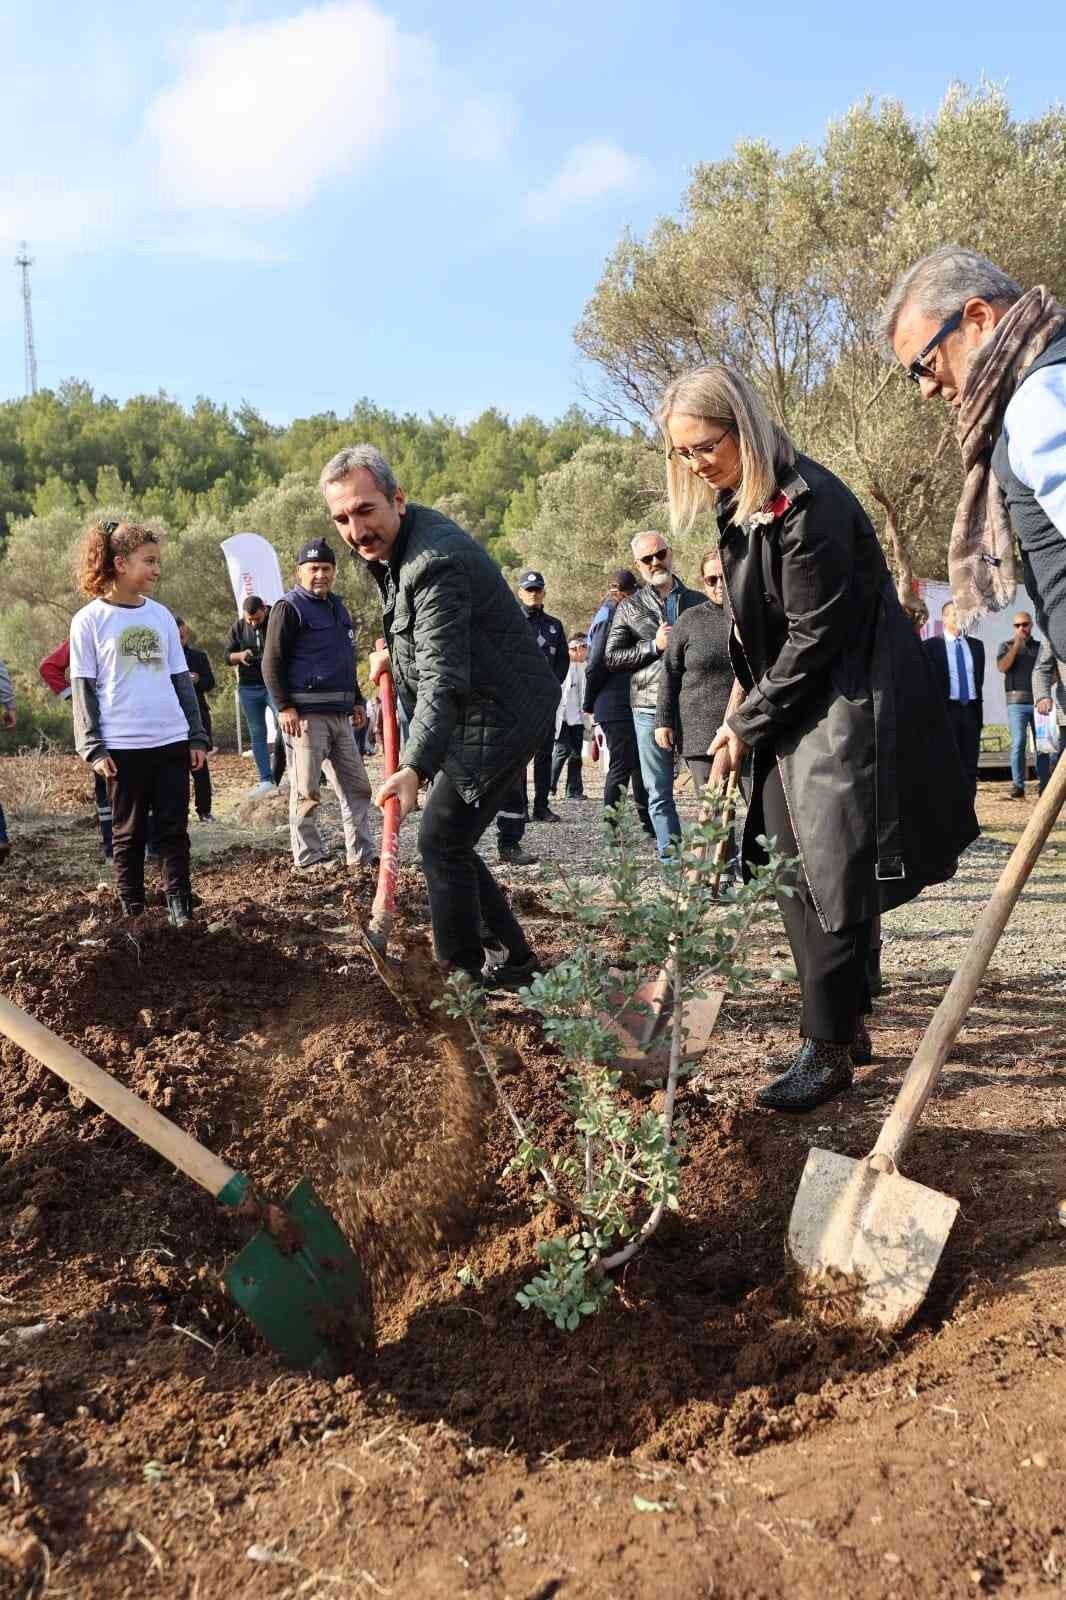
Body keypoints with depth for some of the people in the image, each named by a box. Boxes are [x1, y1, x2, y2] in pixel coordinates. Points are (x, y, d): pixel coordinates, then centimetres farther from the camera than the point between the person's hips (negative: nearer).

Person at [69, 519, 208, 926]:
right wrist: (93, 747, -9)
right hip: (122, 746, -3)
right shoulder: (89, 619, -2)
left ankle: (180, 907, 8)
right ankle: (133, 912, 16)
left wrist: (197, 735, 8)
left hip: (172, 741, 3)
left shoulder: (161, 615, 9)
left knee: (174, 830, 3)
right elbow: (83, 688, -3)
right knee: (128, 833, 7)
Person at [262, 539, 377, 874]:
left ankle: (362, 853, 14)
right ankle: (307, 858, 5)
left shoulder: (337, 607, 20)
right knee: (306, 790, -3)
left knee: (356, 786, 8)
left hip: (339, 713, 8)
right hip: (305, 714, -8)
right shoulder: (289, 608, -5)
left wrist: (357, 701, 24)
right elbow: (272, 663, -9)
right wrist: (283, 707, -16)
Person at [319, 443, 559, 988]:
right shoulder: (388, 543, 5)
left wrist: (414, 769, -45)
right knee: (449, 842, 13)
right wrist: (392, 649, 19)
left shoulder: (436, 561, -27)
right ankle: (515, 961, 22)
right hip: (477, 712, 11)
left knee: (441, 841, -10)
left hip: (502, 714, -11)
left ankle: (461, 977, 1)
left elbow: (443, 678, -36)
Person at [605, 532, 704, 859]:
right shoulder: (629, 608, 10)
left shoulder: (699, 602, 13)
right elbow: (611, 658, 4)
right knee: (659, 793, 3)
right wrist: (654, 647, -8)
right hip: (651, 709, 0)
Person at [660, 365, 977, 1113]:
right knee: (798, 879, 10)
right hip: (793, 714, 9)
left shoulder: (808, 503, -20)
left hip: (850, 713, -9)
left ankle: (829, 1052, 5)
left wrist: (746, 727, -12)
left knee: (831, 885, -6)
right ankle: (848, 1027, 23)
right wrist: (744, 699, 4)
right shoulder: (737, 504, 9)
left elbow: (815, 636, -20)